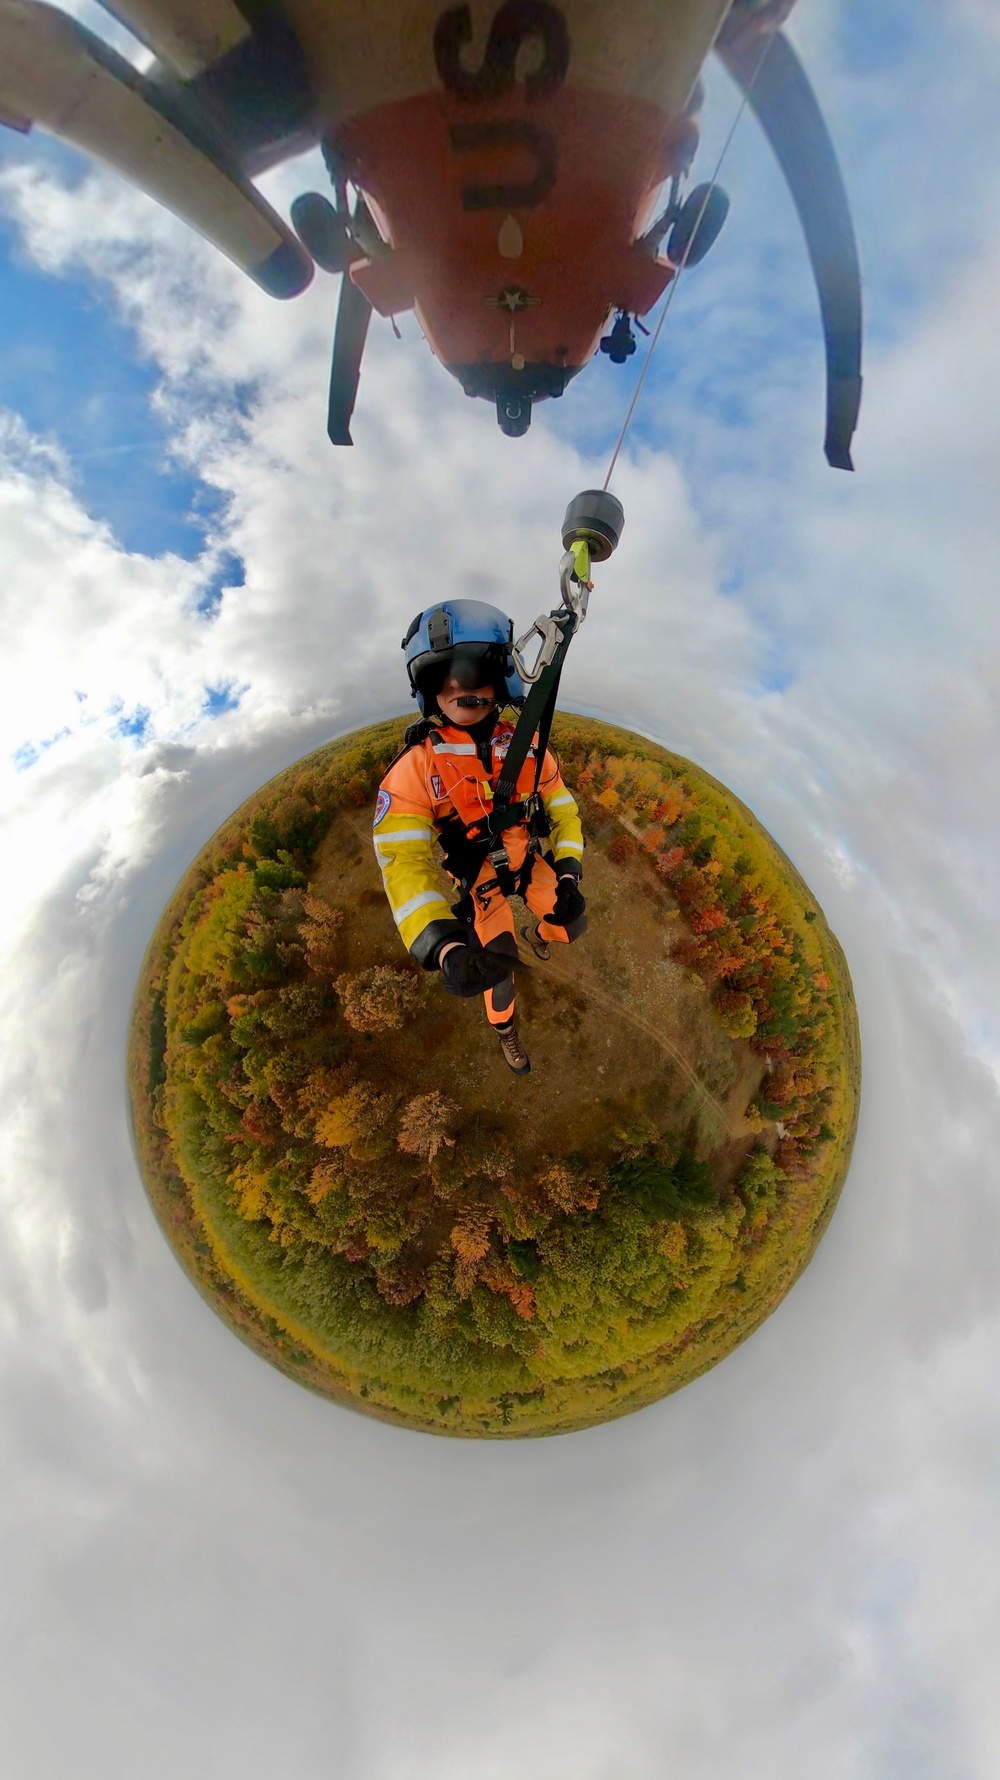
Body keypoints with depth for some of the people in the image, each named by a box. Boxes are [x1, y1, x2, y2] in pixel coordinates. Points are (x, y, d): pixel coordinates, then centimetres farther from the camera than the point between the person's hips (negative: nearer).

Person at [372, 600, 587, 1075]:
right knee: (497, 967, 0)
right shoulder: (415, 767, -28)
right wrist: (443, 947, -49)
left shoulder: (526, 746, -16)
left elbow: (562, 808, -3)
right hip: (480, 878, -3)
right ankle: (505, 1031, 35)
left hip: (532, 859, 3)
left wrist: (568, 876, -18)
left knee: (572, 926, 7)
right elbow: (404, 860, -35)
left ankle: (535, 931, 46)